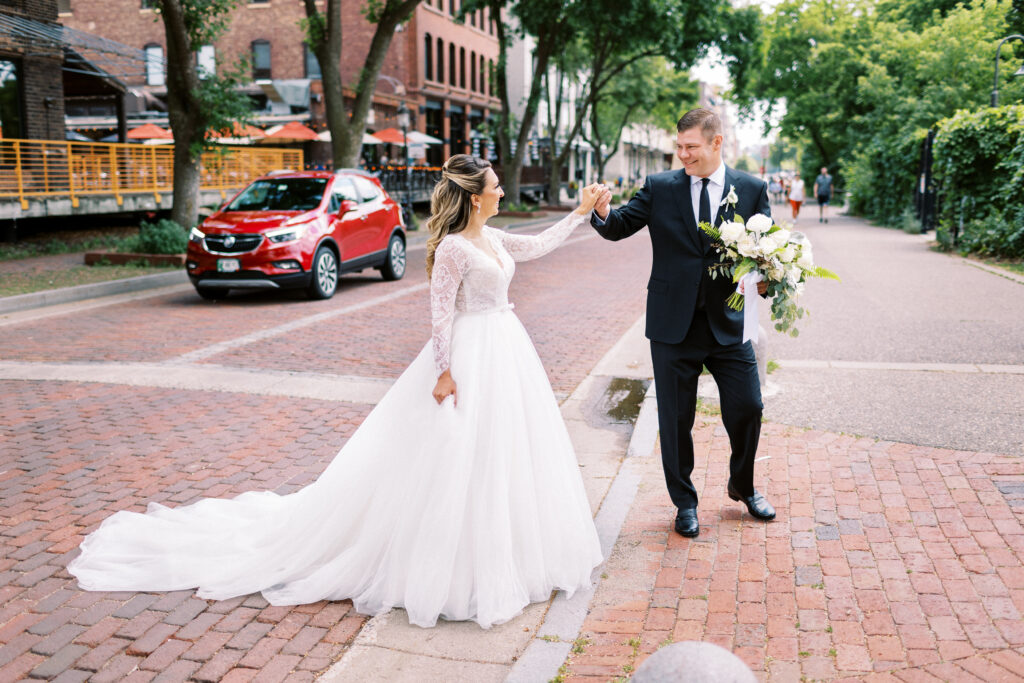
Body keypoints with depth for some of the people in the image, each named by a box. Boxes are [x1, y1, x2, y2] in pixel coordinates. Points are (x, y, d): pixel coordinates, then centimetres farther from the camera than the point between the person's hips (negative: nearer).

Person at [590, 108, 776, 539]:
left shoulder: (751, 189, 2)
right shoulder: (659, 187, 0)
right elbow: (619, 227, -4)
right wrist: (602, 212, -27)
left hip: (728, 322, 1)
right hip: (673, 324, 0)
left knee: (748, 409, 7)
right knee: (676, 419, 9)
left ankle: (742, 486, 36)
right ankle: (685, 503, 29)